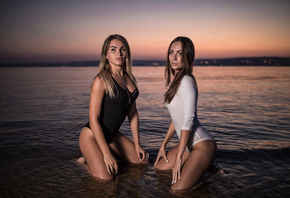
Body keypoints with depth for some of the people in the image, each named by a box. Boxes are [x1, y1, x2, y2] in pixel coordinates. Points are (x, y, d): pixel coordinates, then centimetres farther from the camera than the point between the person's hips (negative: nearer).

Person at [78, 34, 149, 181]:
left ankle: (98, 159, 19)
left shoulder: (130, 78, 4)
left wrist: (137, 145, 8)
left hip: (112, 135, 8)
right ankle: (86, 161, 10)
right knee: (106, 179, -20)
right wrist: (106, 153, -21)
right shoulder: (102, 80, -19)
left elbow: (132, 113, 9)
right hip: (92, 136, -8)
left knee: (142, 160, 10)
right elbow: (94, 120, -20)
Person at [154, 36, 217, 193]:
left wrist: (178, 158, -19)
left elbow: (188, 120, -21)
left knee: (178, 189, -19)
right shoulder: (174, 80, 11)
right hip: (189, 144, 9)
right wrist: (163, 145, 18)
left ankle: (206, 166, 6)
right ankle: (202, 165, 20)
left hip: (202, 145, -9)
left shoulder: (186, 80, -17)